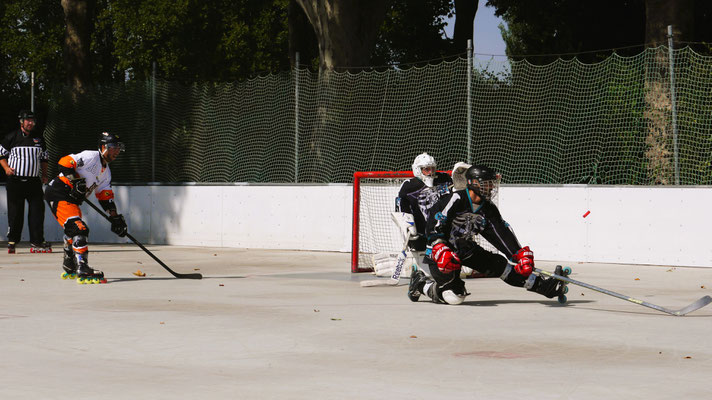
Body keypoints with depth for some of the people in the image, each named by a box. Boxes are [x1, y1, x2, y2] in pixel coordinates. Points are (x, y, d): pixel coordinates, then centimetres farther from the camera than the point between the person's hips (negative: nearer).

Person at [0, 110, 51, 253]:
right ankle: (12, 241, 13)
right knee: (15, 212, 1)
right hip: (15, 181, -2)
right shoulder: (12, 137, 3)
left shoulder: (39, 139, 13)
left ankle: (37, 242, -1)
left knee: (37, 211, -5)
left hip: (34, 181, 2)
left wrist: (44, 174, 10)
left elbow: (44, 158, 21)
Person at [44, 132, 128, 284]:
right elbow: (64, 162, -17)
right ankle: (83, 272, -30)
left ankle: (69, 270, 43)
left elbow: (105, 197, 18)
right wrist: (75, 180, -26)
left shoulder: (106, 172, 18)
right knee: (79, 230, -21)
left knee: (73, 231, 24)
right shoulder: (91, 156, -11)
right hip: (58, 193, -11)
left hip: (72, 200, 11)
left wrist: (115, 217, 11)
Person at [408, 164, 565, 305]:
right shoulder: (456, 200, -23)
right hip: (439, 253, -7)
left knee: (500, 265, -2)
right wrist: (442, 252, -36)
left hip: (466, 249, 7)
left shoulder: (488, 209, 1)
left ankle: (546, 287, 3)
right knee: (455, 297, -16)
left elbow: (503, 234, -1)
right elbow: (433, 226, -26)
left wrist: (520, 254, -12)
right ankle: (420, 283, 7)